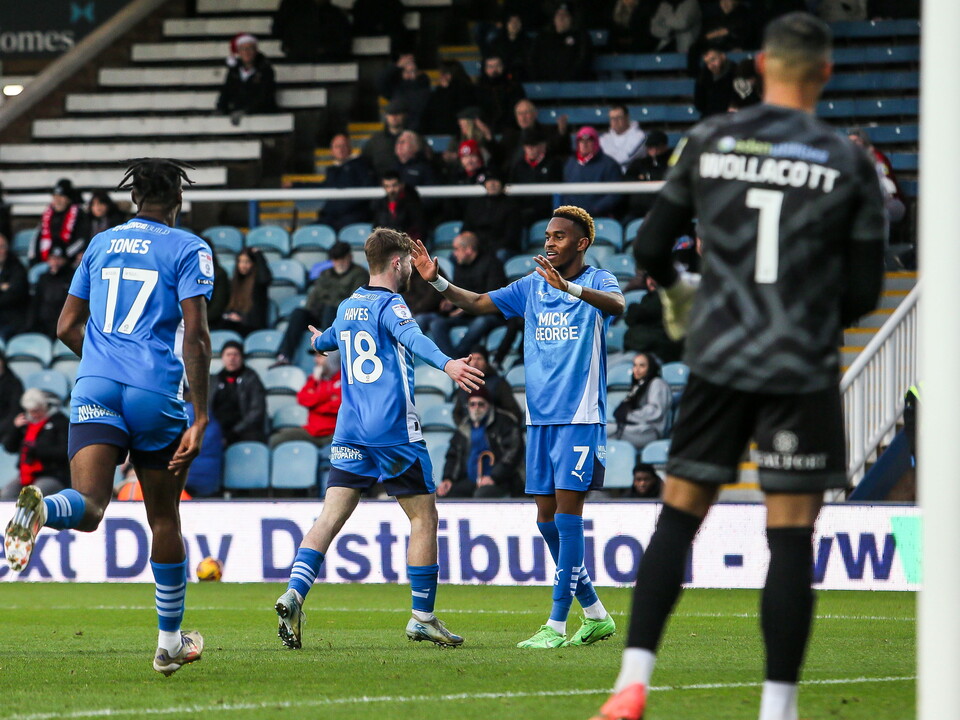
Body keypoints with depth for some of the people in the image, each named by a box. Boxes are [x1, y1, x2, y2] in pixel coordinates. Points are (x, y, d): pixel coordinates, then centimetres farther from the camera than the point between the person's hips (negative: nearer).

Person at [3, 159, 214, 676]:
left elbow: (67, 327, 20)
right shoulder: (188, 249, 3)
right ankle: (170, 642, 22)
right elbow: (195, 334, -7)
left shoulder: (100, 244, 17)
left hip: (96, 387, 2)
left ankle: (42, 508, -50)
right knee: (164, 518, 14)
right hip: (156, 397, -2)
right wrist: (200, 419, -6)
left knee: (88, 509, -13)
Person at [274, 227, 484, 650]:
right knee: (424, 517, 4)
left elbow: (327, 340, 40)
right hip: (395, 432, -7)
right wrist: (446, 364, -46)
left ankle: (294, 593, -20)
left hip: (350, 433, 7)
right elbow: (412, 338, -28)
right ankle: (422, 617, 5)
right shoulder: (389, 306, -6)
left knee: (330, 517, -1)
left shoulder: (347, 307, 17)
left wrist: (320, 341, 65)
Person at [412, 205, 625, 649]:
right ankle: (595, 614, 19)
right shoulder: (532, 287, 12)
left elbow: (616, 305, -27)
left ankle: (557, 625, -10)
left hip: (580, 418, -7)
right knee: (547, 521, 7)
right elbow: (478, 303, 15)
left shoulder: (598, 282, -5)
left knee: (566, 515, -10)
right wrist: (436, 281, -2)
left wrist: (568, 287, -43)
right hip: (539, 418, 7)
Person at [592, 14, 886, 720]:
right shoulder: (848, 163, -4)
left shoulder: (709, 141, 2)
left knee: (679, 514, 10)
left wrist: (675, 292, 29)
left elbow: (651, 247, 7)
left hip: (719, 357, 2)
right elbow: (864, 291, -2)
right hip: (802, 368, -2)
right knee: (791, 535, 1)